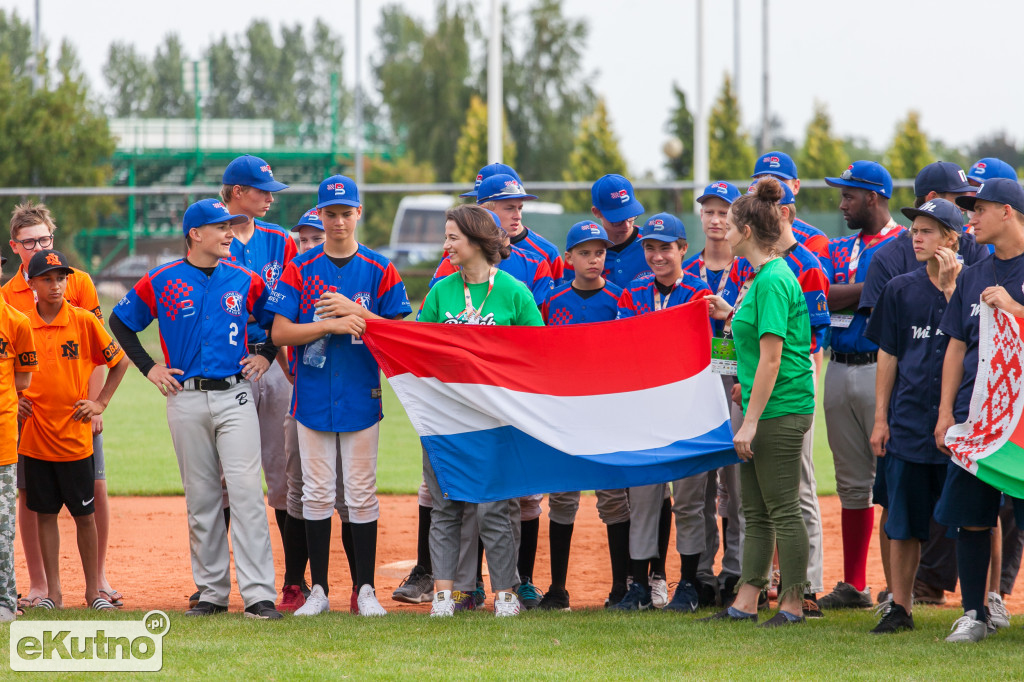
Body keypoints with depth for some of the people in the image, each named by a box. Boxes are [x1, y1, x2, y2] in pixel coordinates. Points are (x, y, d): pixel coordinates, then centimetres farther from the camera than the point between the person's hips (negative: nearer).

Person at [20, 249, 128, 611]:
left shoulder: (84, 321, -3)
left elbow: (120, 361, 5)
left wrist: (100, 403, 0)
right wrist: (12, 401, 2)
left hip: (75, 435, -1)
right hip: (35, 436, 1)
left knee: (85, 513, 3)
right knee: (45, 513, 6)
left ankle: (93, 590, 12)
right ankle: (52, 592, 12)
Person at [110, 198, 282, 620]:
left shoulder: (244, 281, 5)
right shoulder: (162, 282, 1)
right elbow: (120, 321, 11)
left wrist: (265, 357, 7)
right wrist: (148, 368, 5)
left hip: (235, 395, 0)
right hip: (186, 400, 0)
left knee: (246, 491, -11)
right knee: (201, 497, 5)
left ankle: (258, 594, -14)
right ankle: (212, 591, 13)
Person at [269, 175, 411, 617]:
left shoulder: (379, 270, 4)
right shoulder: (300, 269, 4)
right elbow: (280, 332, -3)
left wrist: (354, 311, -13)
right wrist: (333, 324, -15)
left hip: (361, 396, -1)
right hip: (313, 396, 1)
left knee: (361, 494, 1)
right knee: (317, 493, 3)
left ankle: (365, 589, 6)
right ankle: (318, 590, 8)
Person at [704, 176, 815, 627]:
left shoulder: (773, 281, -16)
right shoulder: (767, 276, 14)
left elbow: (771, 357, -19)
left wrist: (751, 420, -20)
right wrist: (733, 317, 18)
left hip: (780, 410, -10)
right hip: (766, 411, 10)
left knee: (783, 510, -4)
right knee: (755, 510, 12)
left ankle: (793, 603, 2)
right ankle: (746, 602, 15)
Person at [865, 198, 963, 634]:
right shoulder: (901, 289, 9)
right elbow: (888, 356, 11)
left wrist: (949, 288, -17)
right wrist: (881, 418, 7)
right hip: (909, 420, 3)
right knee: (903, 521, 4)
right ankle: (900, 606, 11)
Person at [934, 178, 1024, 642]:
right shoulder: (972, 277, 16)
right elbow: (957, 347, 17)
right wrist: (946, 411, 10)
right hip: (974, 413, 5)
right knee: (970, 517, 4)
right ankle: (974, 612, 12)